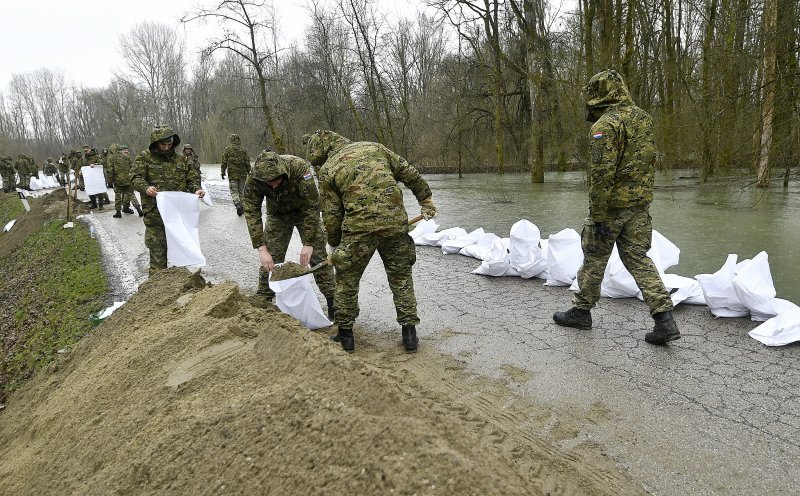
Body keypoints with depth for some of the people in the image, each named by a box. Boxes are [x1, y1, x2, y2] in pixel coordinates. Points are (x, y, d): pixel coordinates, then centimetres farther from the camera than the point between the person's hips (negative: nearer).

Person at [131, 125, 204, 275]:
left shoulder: (180, 159, 11)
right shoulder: (145, 157, 0)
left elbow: (192, 178, 13)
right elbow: (135, 178, -7)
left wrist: (196, 189, -8)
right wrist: (146, 188, -27)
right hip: (155, 214, -4)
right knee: (158, 251, 0)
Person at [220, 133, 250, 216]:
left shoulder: (227, 149, -2)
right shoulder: (243, 150, 1)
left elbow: (224, 162, -2)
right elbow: (247, 163, 1)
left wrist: (223, 172, 6)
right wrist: (249, 172, 11)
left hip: (232, 174, -2)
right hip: (242, 174, 2)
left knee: (234, 191, 0)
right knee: (241, 191, 12)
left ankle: (237, 204, -24)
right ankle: (241, 207, 14)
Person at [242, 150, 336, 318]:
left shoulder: (300, 168, -38)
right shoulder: (253, 178, -30)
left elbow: (312, 206, -31)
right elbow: (251, 213, -28)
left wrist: (309, 244, -31)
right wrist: (262, 249, -36)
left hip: (304, 211, -2)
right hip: (277, 214, 2)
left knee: (318, 255, -5)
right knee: (270, 258, -3)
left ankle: (333, 303, 5)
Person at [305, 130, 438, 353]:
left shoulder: (327, 170, 6)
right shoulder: (373, 147, 14)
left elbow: (331, 215, 7)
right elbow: (408, 172, 13)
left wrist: (336, 246, 20)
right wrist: (425, 198, 22)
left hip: (359, 227, -3)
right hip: (395, 221, 3)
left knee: (347, 280, 16)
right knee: (401, 278, 16)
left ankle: (345, 334, 24)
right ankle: (409, 334, 20)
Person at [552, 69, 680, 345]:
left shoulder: (605, 125, -17)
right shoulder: (644, 118, 10)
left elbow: (602, 174, -22)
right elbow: (651, 161, 16)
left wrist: (598, 215, -20)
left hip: (612, 205, -7)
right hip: (639, 205, 7)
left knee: (594, 259, 8)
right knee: (638, 259, 10)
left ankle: (581, 311, 23)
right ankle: (664, 319, 3)